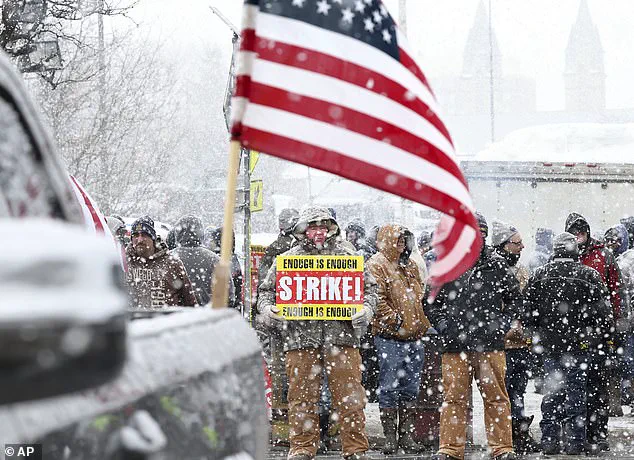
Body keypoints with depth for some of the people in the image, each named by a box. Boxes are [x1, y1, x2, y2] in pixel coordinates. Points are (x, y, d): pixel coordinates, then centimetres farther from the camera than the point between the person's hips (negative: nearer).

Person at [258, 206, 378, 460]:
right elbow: (267, 290, 16)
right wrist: (268, 309, -4)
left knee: (350, 397, 0)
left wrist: (366, 309, -3)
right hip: (301, 337, 0)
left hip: (341, 336, 0)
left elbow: (369, 286, 15)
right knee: (302, 397, 3)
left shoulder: (347, 256, 11)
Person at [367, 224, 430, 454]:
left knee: (411, 388, 9)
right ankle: (389, 437, -1)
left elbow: (420, 294, 25)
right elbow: (377, 297, -15)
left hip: (414, 335, 7)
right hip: (390, 337, -7)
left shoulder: (410, 266, 18)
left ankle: (406, 434, 16)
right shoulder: (377, 265, -6)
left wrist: (423, 322, 16)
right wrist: (392, 319, -18)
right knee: (389, 387, -5)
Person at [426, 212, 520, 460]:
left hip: (490, 345, 0)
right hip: (455, 346, 0)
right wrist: (443, 325, 0)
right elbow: (431, 302, 14)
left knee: (496, 397, 3)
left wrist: (501, 324, 1)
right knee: (454, 397, 2)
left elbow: (515, 299, 14)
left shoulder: (497, 266, 7)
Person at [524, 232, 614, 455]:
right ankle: (575, 442, 4)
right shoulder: (590, 276, -6)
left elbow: (529, 313, 4)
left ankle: (549, 441, 7)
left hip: (550, 345, 2)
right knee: (577, 392, 4)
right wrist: (598, 338, 10)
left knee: (552, 392, 9)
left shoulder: (540, 276, 0)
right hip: (580, 345, -2)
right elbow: (605, 313, -4)